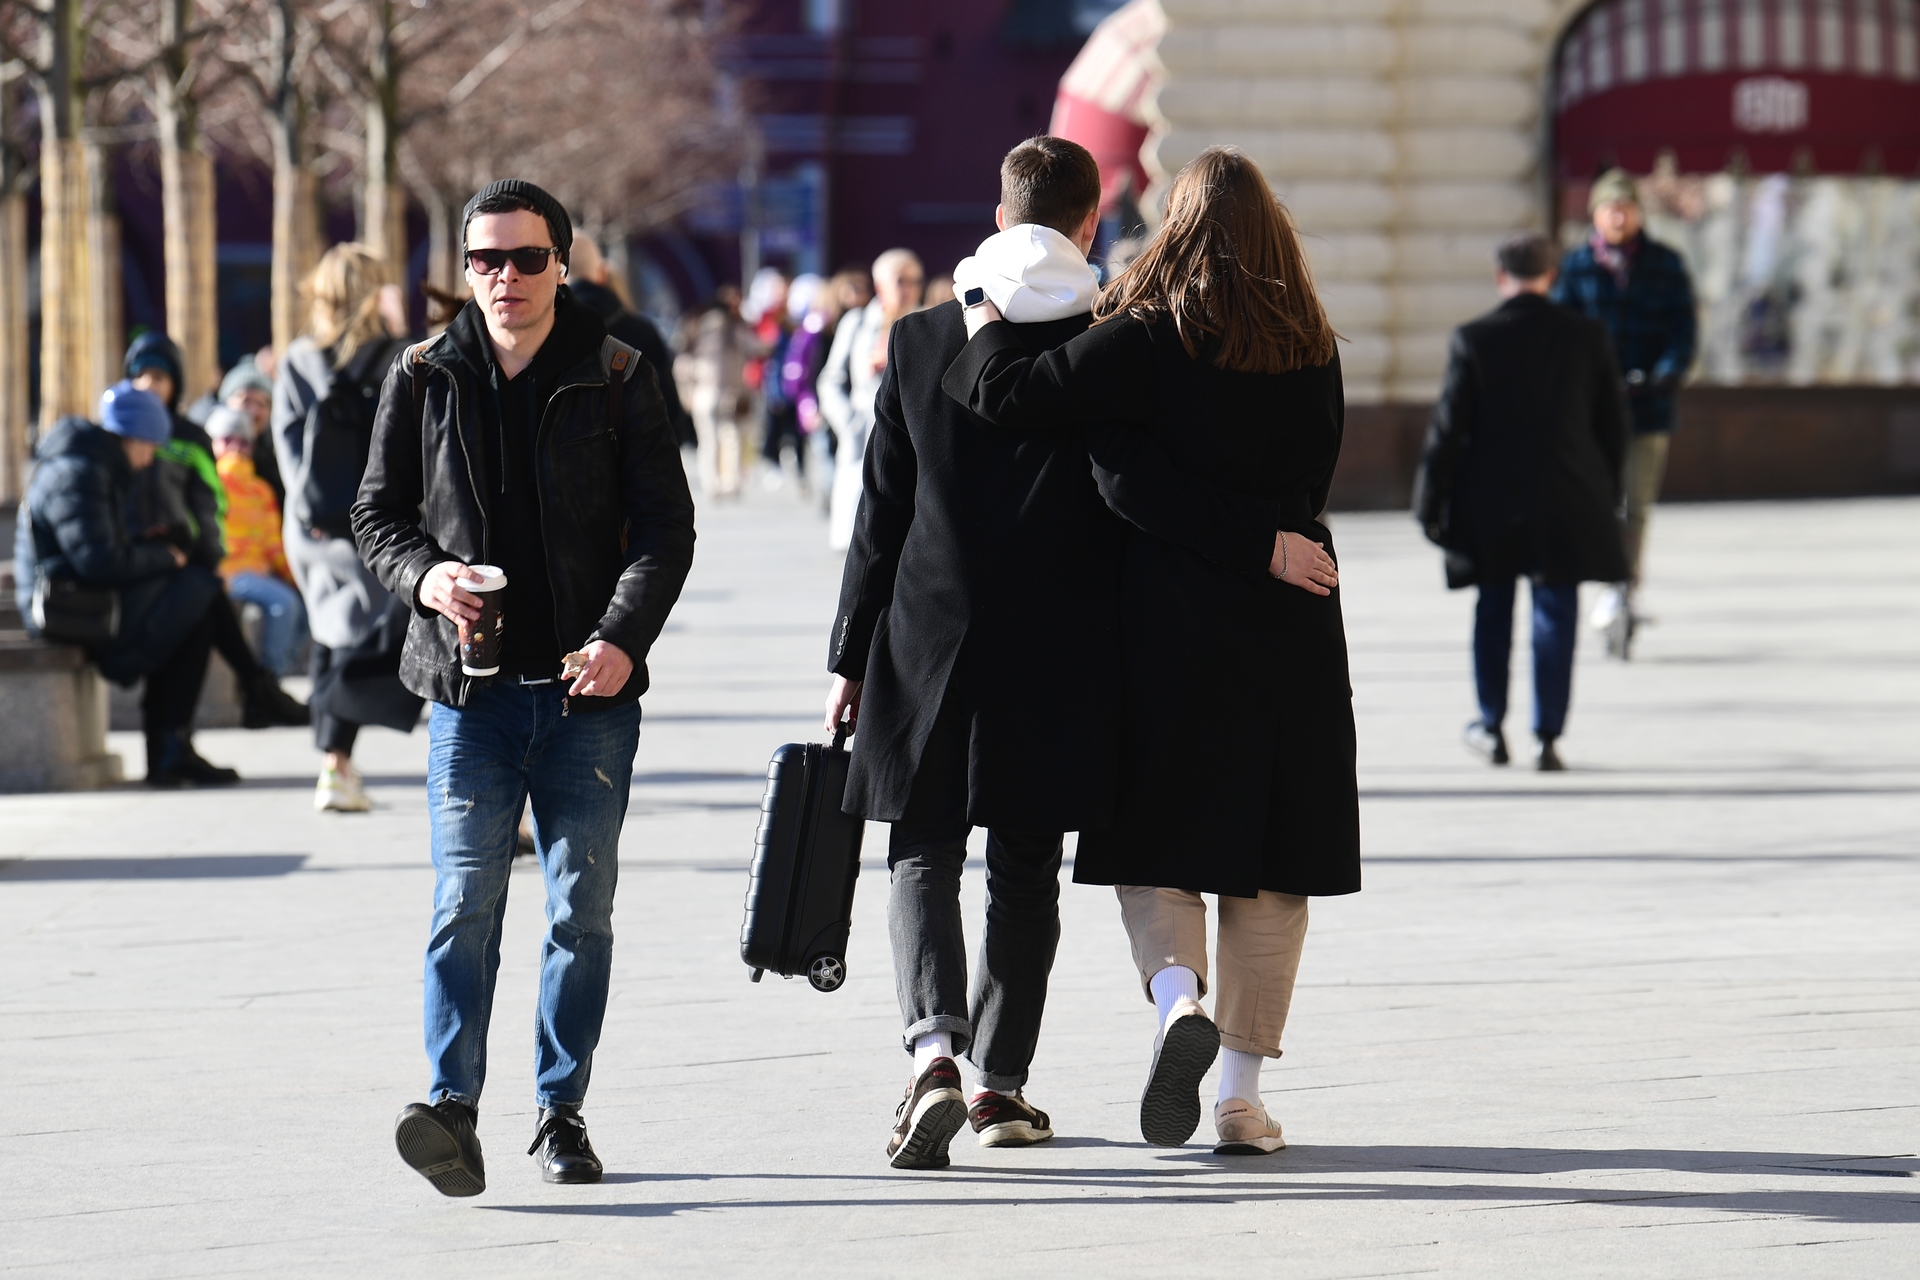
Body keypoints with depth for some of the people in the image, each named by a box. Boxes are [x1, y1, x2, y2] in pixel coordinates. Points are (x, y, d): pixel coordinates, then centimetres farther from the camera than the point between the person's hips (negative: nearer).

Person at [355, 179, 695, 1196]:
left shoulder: (615, 378, 3)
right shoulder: (424, 380, 7)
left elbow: (665, 526, 2)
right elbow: (377, 512, 13)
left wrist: (623, 638, -13)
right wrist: (422, 575, -9)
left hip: (589, 692, 0)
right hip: (468, 690, 0)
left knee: (581, 909, 5)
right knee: (465, 902, -11)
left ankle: (562, 1113, 14)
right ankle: (452, 1111, -19)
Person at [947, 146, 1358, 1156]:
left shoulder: (1144, 340, -9)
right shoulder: (1310, 351, 3)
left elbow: (1009, 398, -16)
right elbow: (1312, 477, 11)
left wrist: (985, 326, 2)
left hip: (1167, 618, -2)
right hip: (1288, 622, 2)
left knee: (1155, 844, 8)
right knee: (1270, 864, 9)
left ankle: (1178, 994, -21)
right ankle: (1241, 1090, 9)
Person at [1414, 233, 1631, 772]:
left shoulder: (1474, 340, -8)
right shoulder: (1586, 338, -2)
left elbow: (1448, 428, -7)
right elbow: (1613, 425, 4)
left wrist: (1431, 504, 1)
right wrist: (1605, 496, 16)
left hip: (1490, 504, -1)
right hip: (1568, 502, 1)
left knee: (1494, 612, 15)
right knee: (1556, 613, 5)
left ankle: (1492, 728, 22)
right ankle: (1548, 738, 2)